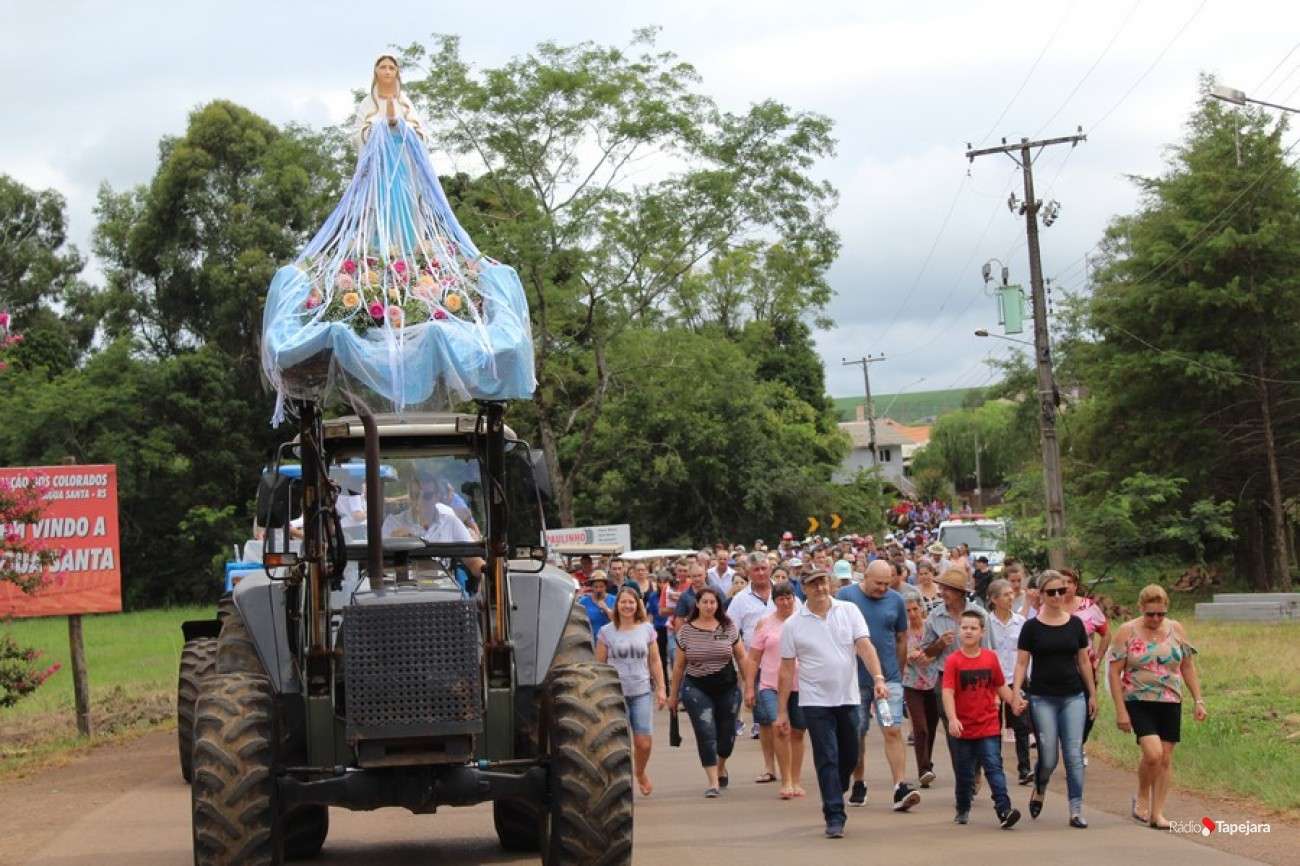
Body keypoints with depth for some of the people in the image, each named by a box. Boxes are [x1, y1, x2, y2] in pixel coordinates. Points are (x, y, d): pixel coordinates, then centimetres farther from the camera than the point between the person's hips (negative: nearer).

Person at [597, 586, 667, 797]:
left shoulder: (647, 629, 8)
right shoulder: (606, 632, 2)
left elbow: (655, 661, 11)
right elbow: (599, 664, 3)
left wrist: (661, 689, 6)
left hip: (642, 692, 2)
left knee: (644, 742, -3)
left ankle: (640, 773, 26)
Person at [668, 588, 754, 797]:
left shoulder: (728, 628, 2)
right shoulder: (686, 631, 0)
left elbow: (742, 658, 6)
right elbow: (679, 665, 6)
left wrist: (749, 687, 3)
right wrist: (673, 695, 9)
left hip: (727, 688, 2)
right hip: (697, 689, -2)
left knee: (726, 734, 9)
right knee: (706, 734, -12)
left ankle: (721, 766, 40)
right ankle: (713, 782, -9)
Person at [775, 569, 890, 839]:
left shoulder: (849, 612, 1)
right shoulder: (793, 625, -2)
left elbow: (865, 646, -7)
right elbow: (786, 670, 1)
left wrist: (878, 678, -23)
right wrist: (782, 711, 0)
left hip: (848, 698, 2)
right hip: (816, 702, -2)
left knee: (849, 758, 12)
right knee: (827, 760, -6)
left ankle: (832, 801, 36)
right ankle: (834, 817, -2)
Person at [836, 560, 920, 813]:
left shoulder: (895, 601, 4)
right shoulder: (846, 596, -1)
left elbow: (901, 638, 12)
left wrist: (899, 672, 13)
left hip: (889, 677, 0)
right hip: (855, 678, 0)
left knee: (893, 731, -10)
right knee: (857, 734, 9)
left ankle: (900, 790, -14)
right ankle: (859, 786, 24)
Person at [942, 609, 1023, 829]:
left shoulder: (991, 658, 3)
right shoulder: (953, 661, -7)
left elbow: (1001, 686, 16)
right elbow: (948, 692, -16)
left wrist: (1014, 702, 2)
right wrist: (952, 719, -28)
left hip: (989, 727, 1)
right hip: (963, 729, 0)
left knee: (994, 768, -10)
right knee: (964, 773, 12)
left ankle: (1004, 810, -17)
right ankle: (963, 810, 29)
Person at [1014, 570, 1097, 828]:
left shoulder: (1075, 624, 5)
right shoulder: (1032, 627, -2)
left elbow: (1084, 661, 11)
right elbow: (1022, 663, -1)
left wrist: (1092, 694, 11)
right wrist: (1015, 694, -12)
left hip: (1073, 697, 2)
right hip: (1042, 698, -2)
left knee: (1074, 755, -4)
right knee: (1048, 757, -1)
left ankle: (1076, 811, 0)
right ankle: (1039, 791, 30)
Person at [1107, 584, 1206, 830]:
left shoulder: (1176, 630, 5)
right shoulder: (1127, 632, -5)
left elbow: (1188, 668, 13)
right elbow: (1114, 672, -5)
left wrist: (1198, 700, 7)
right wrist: (1120, 710, -10)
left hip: (1170, 702, 4)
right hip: (1139, 701, -4)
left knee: (1166, 758, 2)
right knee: (1153, 753, -19)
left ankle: (1157, 813, 11)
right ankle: (1142, 797, 7)